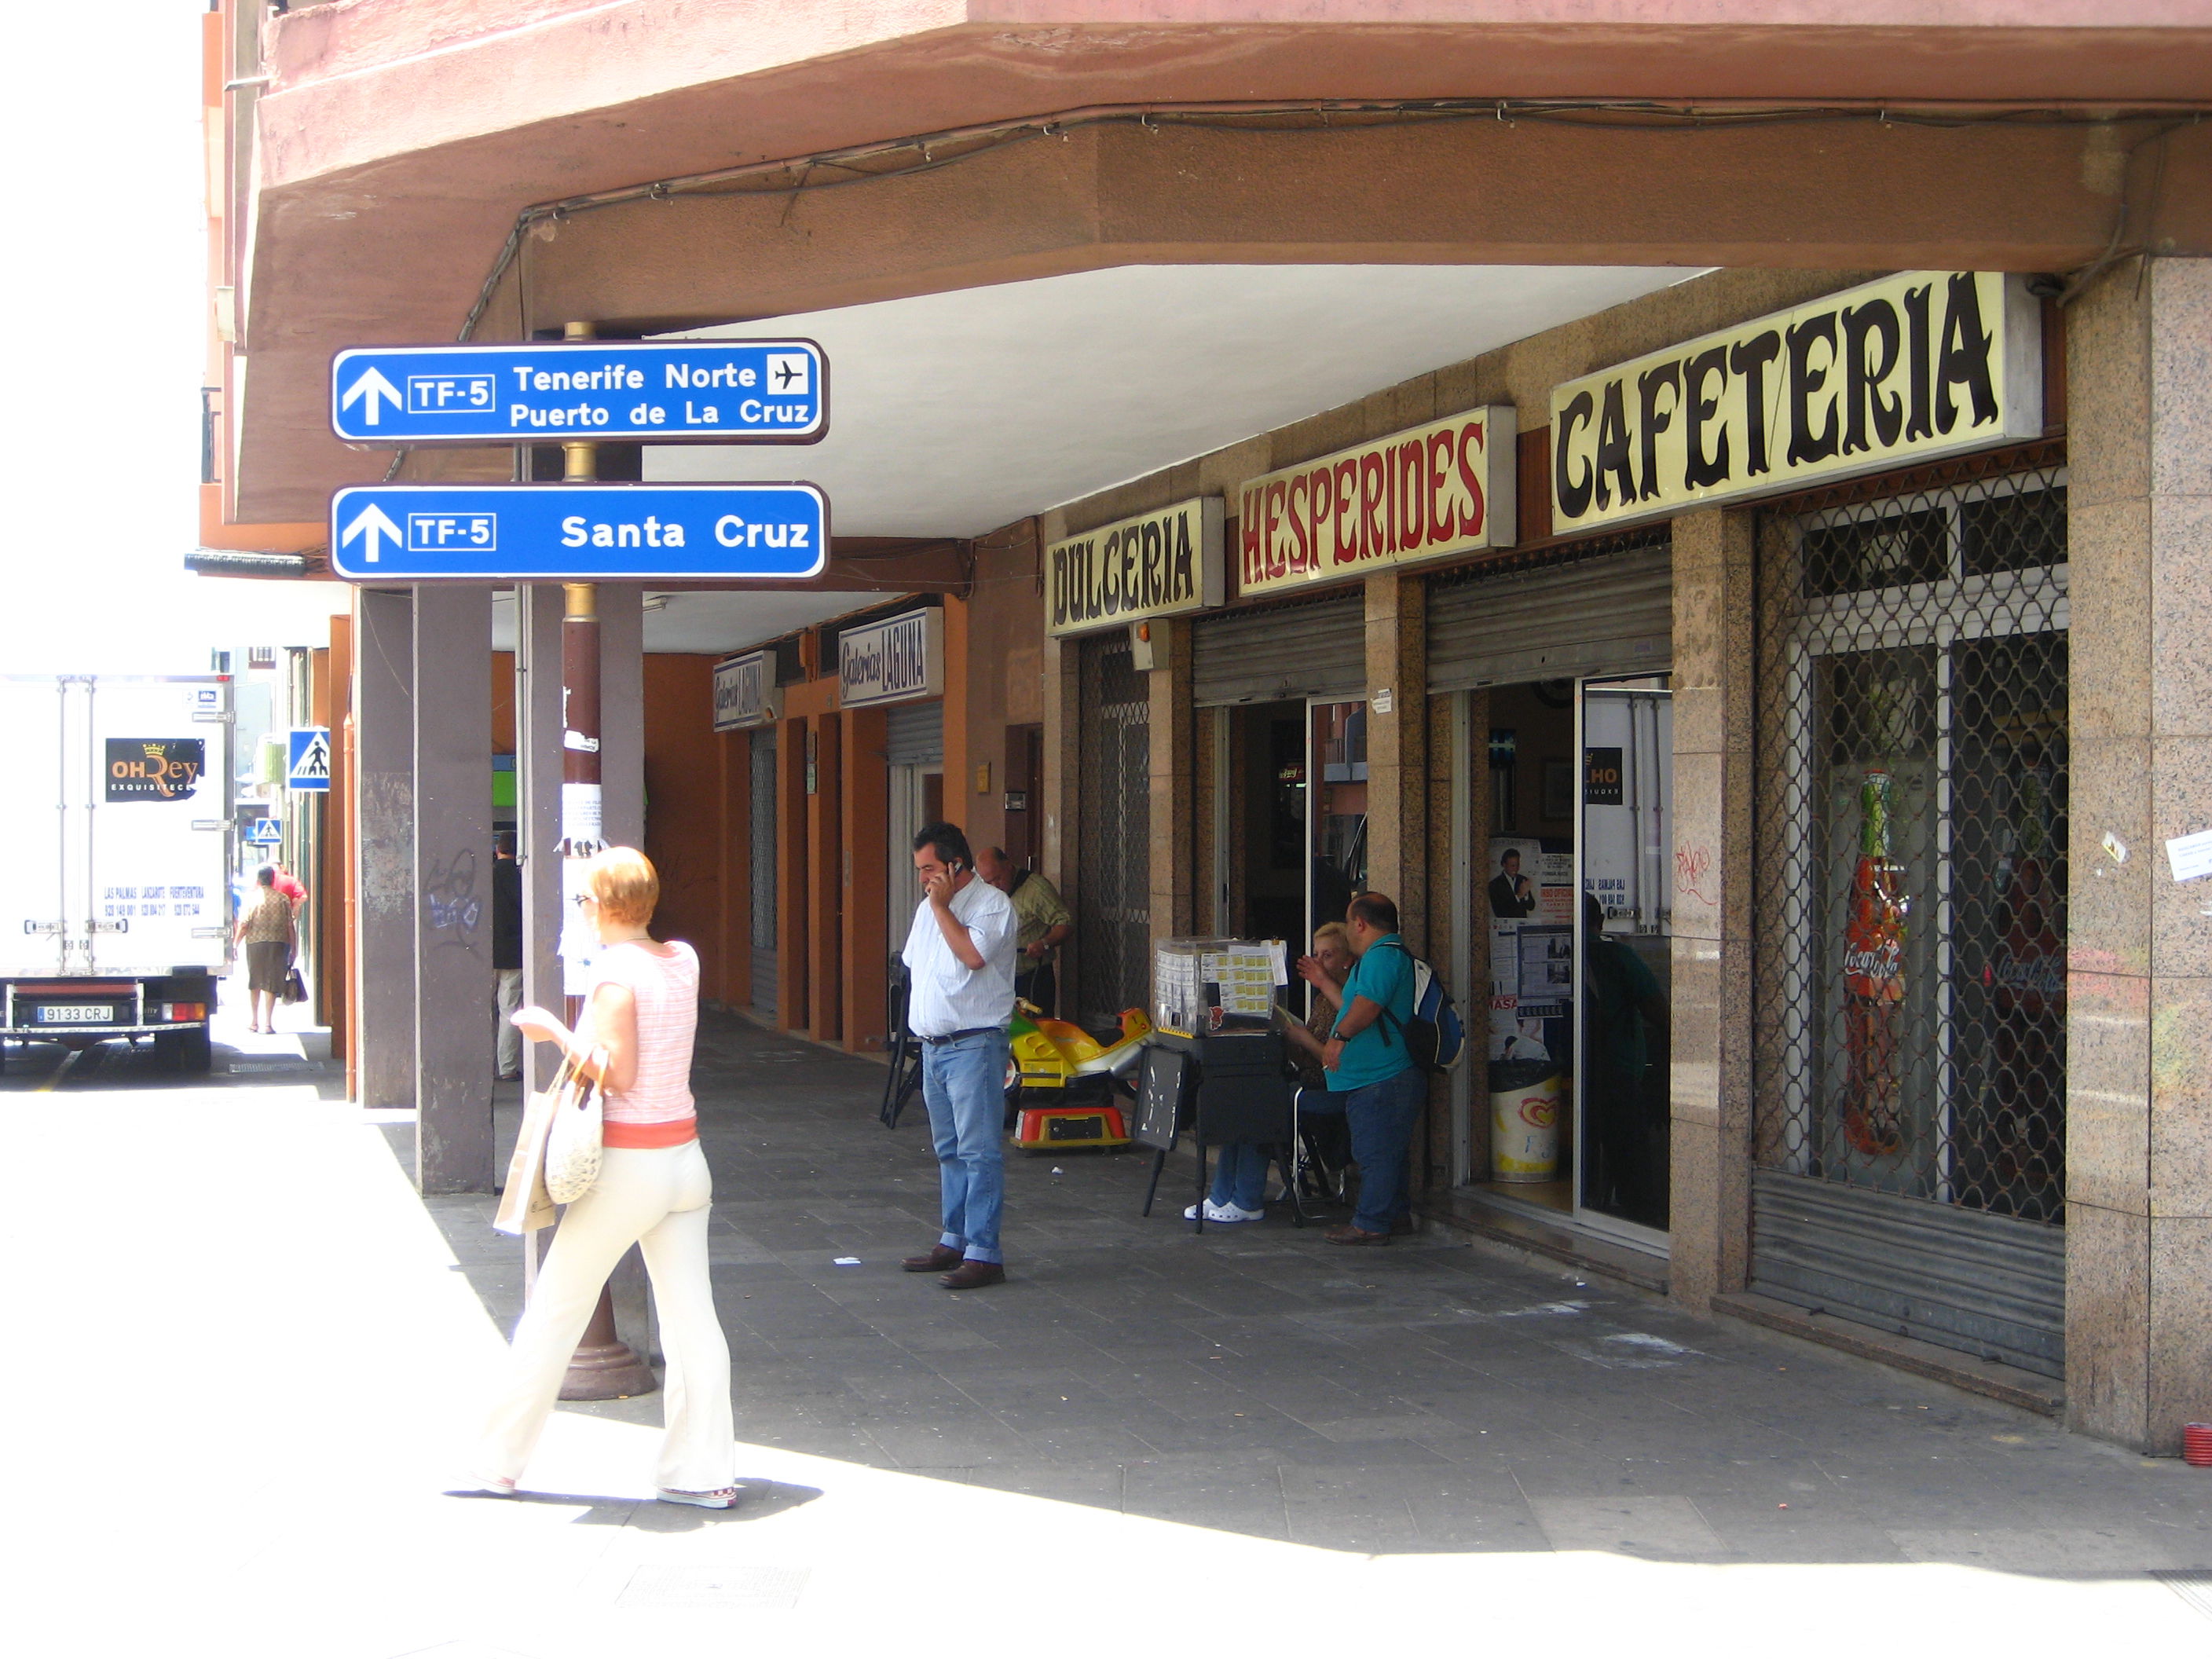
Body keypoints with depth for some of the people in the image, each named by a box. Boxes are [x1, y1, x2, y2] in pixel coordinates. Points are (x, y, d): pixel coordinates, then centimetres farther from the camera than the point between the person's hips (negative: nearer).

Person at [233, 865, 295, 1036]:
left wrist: (234, 945, 4)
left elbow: (243, 926, -6)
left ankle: (255, 1022, 21)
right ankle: (267, 1023, -5)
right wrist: (292, 950, 9)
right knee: (271, 984, 2)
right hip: (278, 943, 0)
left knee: (254, 983, 14)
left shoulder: (252, 898, -2)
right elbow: (290, 926, 2)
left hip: (255, 943, 0)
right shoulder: (283, 899, 2)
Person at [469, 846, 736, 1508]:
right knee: (692, 1318, 5)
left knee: (554, 1313, 6)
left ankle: (498, 1461, 16)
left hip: (625, 1165, -6)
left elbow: (617, 1075, -18)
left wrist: (554, 1032, -10)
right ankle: (703, 1472, 4)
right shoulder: (684, 961, 5)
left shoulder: (615, 971, -14)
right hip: (685, 1156, 6)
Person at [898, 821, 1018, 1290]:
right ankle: (954, 1242, 23)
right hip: (933, 1045, 9)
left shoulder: (992, 904, -10)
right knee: (949, 1150, 15)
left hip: (974, 1045, -9)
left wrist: (942, 906, -17)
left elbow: (973, 954, -25)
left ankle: (983, 1254, -11)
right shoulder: (927, 909, 16)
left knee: (979, 1151, -9)